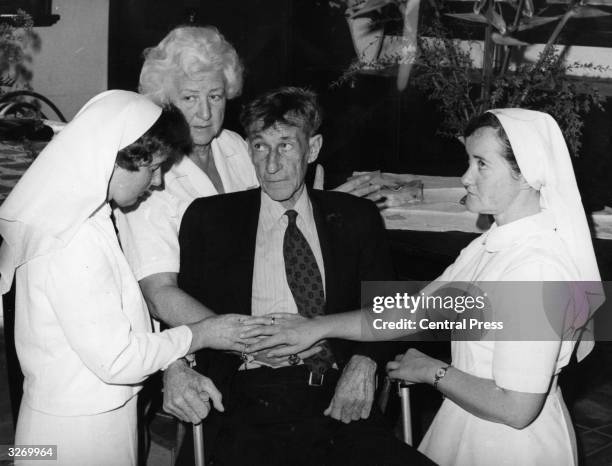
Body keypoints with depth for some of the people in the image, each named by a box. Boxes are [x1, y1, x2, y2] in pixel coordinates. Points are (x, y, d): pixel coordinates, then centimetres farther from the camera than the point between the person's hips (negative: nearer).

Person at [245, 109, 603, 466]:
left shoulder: (537, 266, -27)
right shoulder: (498, 243, 1)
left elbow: (516, 408, -27)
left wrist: (434, 372, -13)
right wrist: (317, 328, -1)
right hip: (471, 432, 7)